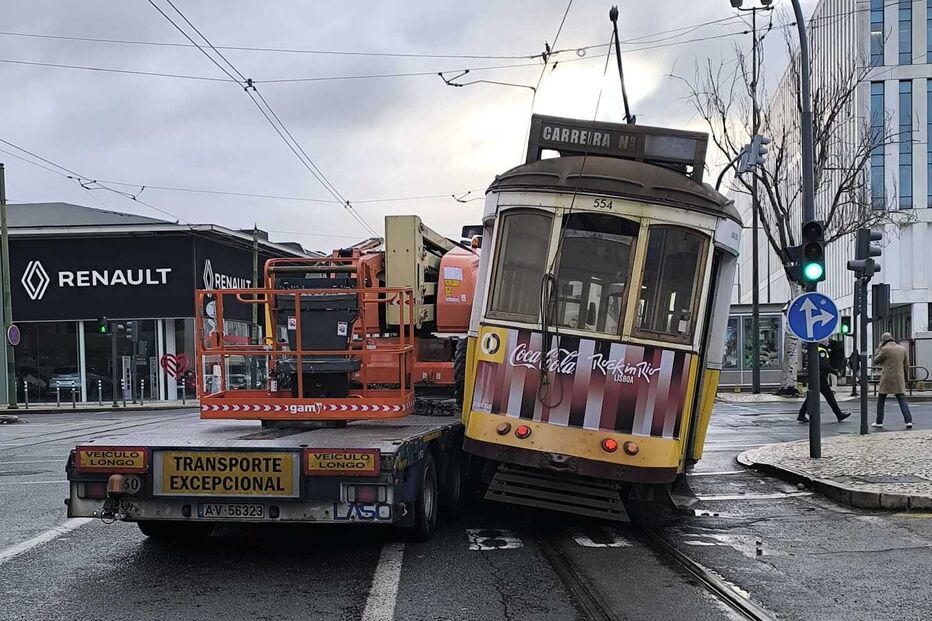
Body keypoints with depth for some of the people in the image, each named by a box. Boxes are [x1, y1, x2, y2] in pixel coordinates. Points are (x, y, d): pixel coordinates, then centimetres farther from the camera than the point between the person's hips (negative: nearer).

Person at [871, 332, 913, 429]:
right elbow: (906, 365, 10)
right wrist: (905, 378, 19)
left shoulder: (884, 349, -10)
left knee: (880, 401, 8)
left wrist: (878, 349, 9)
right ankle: (908, 421, -7)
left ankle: (879, 423, 10)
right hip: (899, 380, 4)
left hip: (887, 379, -4)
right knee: (902, 400, 5)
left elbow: (875, 361, 2)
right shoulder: (902, 349, 7)